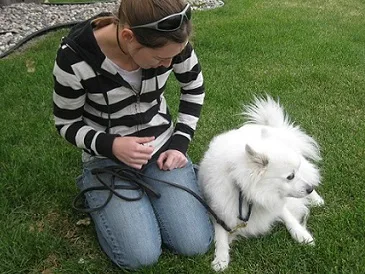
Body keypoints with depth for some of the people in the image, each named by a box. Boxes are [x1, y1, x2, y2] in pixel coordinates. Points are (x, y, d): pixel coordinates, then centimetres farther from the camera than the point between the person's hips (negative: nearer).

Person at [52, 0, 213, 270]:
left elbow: (194, 88, 2)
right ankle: (96, 190, 12)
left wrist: (180, 142, -6)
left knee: (195, 244, -8)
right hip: (107, 157, -2)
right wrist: (111, 146, -29)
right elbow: (67, 124, -11)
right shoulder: (74, 58, -28)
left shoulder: (170, 40, -19)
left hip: (162, 146, 3)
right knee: (141, 255, -16)